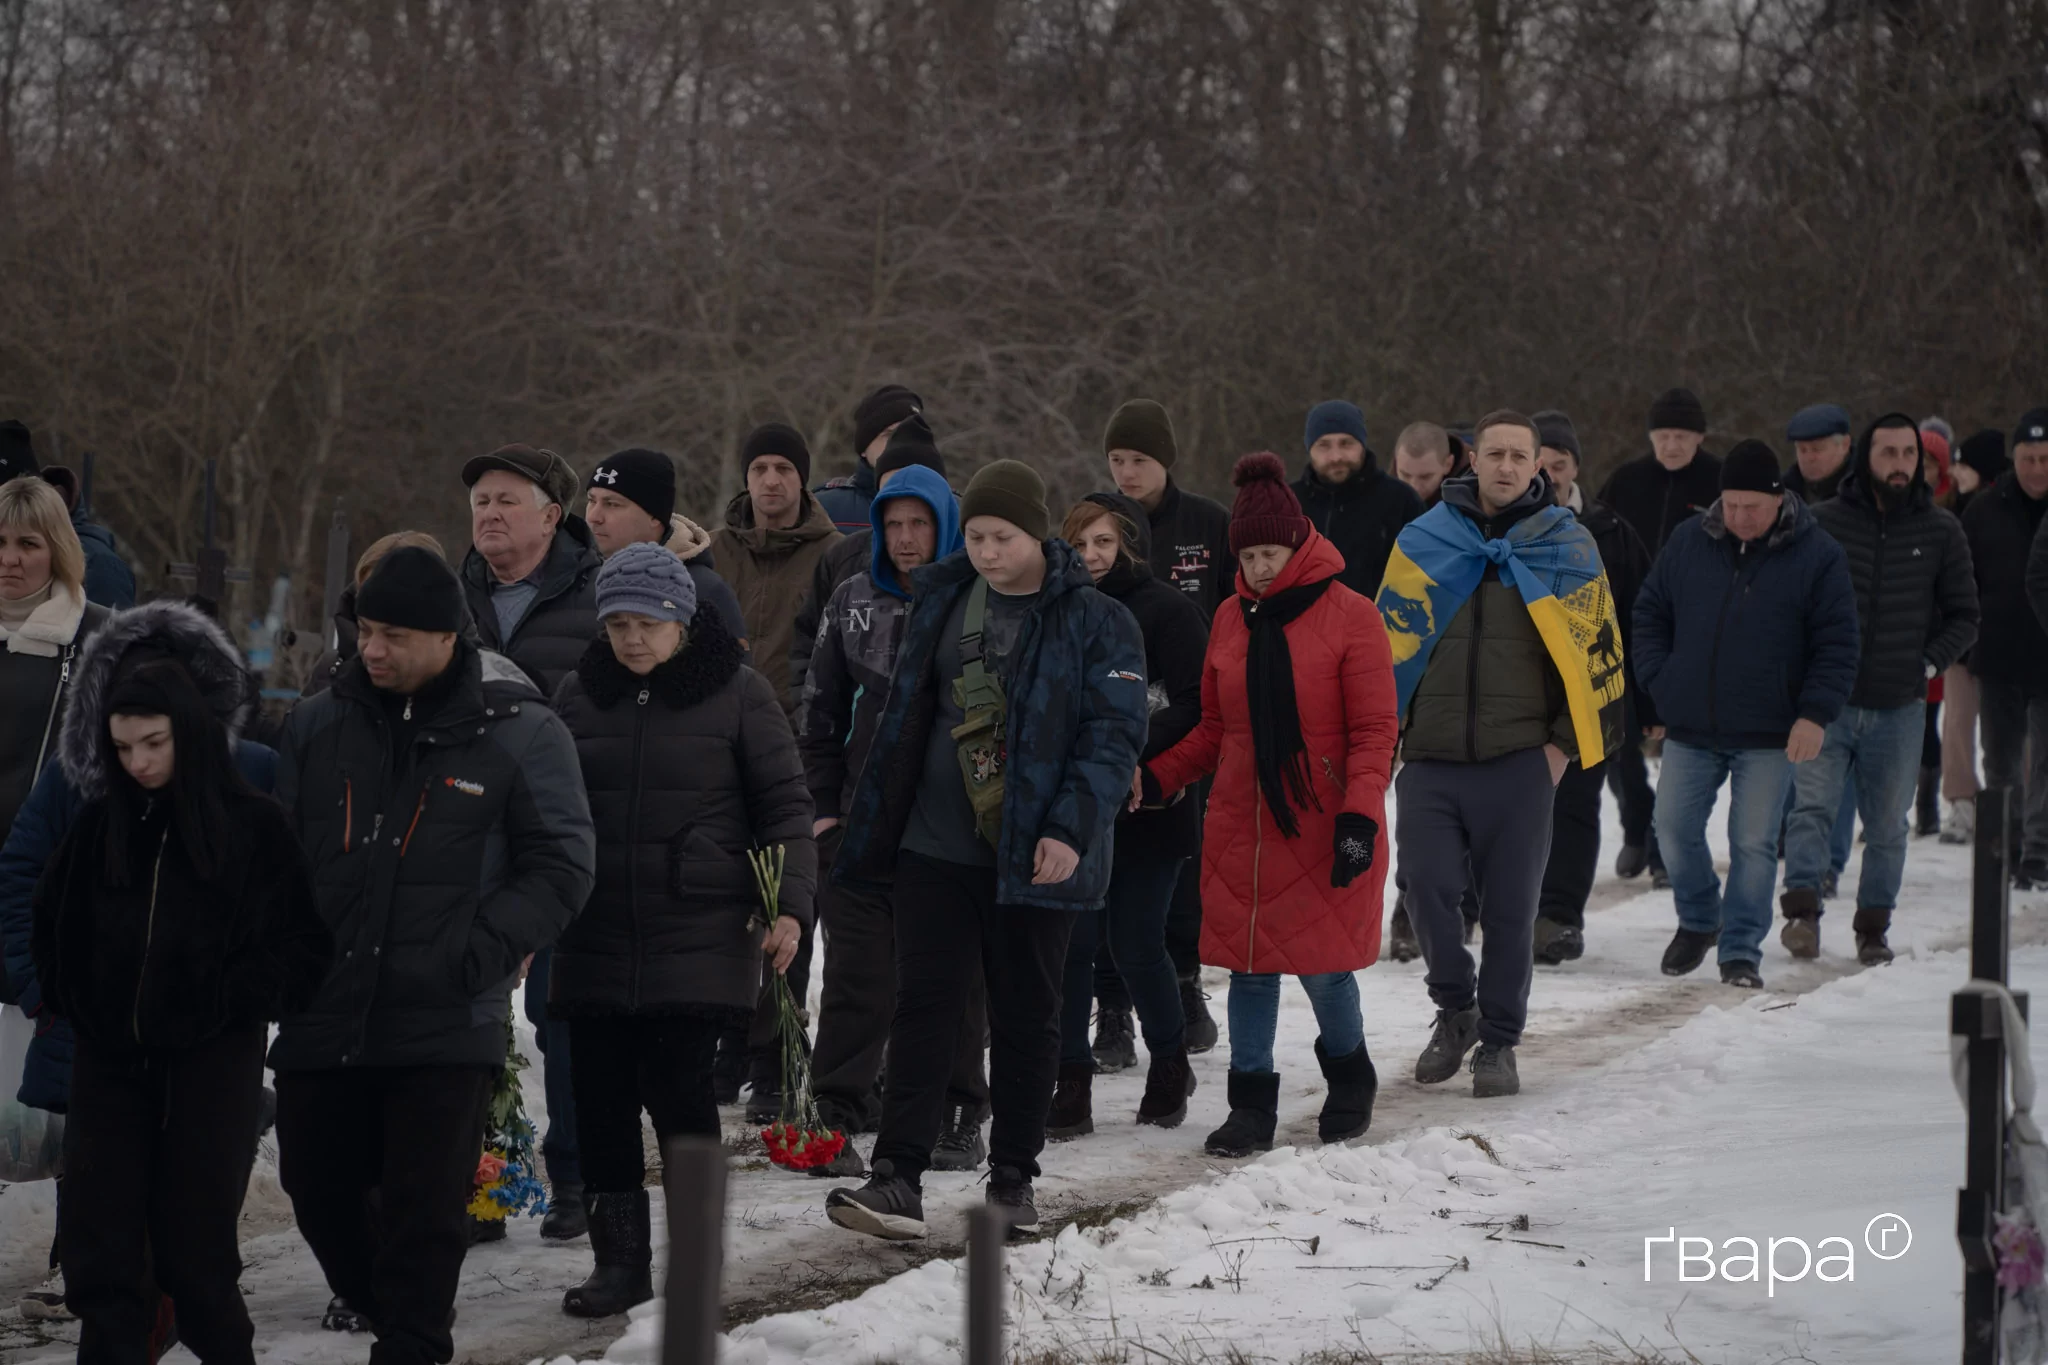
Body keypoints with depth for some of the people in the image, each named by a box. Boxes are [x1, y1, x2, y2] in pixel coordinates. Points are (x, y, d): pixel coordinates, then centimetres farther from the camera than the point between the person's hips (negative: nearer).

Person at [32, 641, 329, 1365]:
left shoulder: (253, 825, -5)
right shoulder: (99, 824, 4)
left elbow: (305, 943, -2)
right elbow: (51, 924, 18)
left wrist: (238, 1001, -13)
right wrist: (67, 1001, 6)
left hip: (211, 1063, -3)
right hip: (108, 1062, 3)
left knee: (195, 1251, 2)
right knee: (99, 1252, 0)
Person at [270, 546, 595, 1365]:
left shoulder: (520, 734, -3)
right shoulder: (319, 725, 8)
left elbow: (560, 866, -2)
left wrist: (482, 951, -13)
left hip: (445, 1023, -4)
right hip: (321, 1013, 4)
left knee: (425, 1205, -7)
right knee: (314, 1180, 15)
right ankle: (366, 1291, 41)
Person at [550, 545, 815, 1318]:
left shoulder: (735, 693, -2)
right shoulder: (580, 695, 9)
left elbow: (785, 807, 0)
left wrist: (789, 907, -9)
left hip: (699, 936, -4)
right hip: (596, 936, 4)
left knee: (679, 1094, -8)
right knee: (602, 1102, 4)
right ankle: (619, 1260, 14)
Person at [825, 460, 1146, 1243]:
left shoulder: (1097, 623, -5)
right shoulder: (942, 602, 8)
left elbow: (1114, 736, -10)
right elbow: (904, 719, 13)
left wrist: (1072, 829, -21)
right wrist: (870, 828, 12)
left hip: (1038, 856, -3)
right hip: (937, 848, 3)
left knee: (1027, 1016, 7)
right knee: (924, 1005, -3)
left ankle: (1013, 1180, 18)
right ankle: (898, 1178, -6)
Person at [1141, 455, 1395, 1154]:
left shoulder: (1349, 616, -5)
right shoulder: (1232, 620, 9)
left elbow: (1374, 730, -6)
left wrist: (1360, 815, -18)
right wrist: (1154, 778, 3)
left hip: (1323, 830, -4)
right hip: (1241, 825, 4)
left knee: (1322, 964, 0)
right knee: (1250, 965, 3)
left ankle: (1349, 1077, 27)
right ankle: (1252, 1104, 13)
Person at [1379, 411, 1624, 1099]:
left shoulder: (1567, 548, 3)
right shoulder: (1423, 542, 7)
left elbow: (1597, 648, 6)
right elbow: (1387, 642, 13)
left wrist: (1567, 741, 0)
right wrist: (1387, 732, 8)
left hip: (1519, 761, -1)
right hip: (1430, 760, 1)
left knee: (1510, 907, 2)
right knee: (1428, 888, -8)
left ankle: (1498, 1041, 17)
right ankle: (1454, 1009, 16)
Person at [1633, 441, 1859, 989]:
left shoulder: (1816, 555, -5)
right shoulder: (1688, 542, 4)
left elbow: (1837, 645, -4)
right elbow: (1651, 612, 15)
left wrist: (1816, 714, -13)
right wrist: (1657, 679, 3)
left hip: (1769, 735, -3)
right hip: (1690, 727, 3)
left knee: (1754, 843, -1)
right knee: (1675, 829, 4)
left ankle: (1742, 951, 9)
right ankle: (1699, 920, 28)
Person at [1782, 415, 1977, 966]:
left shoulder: (1941, 531, 4)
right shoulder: (1824, 522, -1)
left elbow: (1964, 615, 12)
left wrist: (1930, 662, -1)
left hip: (1900, 709, 2)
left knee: (1887, 827, 8)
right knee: (1811, 807, -15)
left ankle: (1873, 928, 17)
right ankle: (1802, 911, -19)